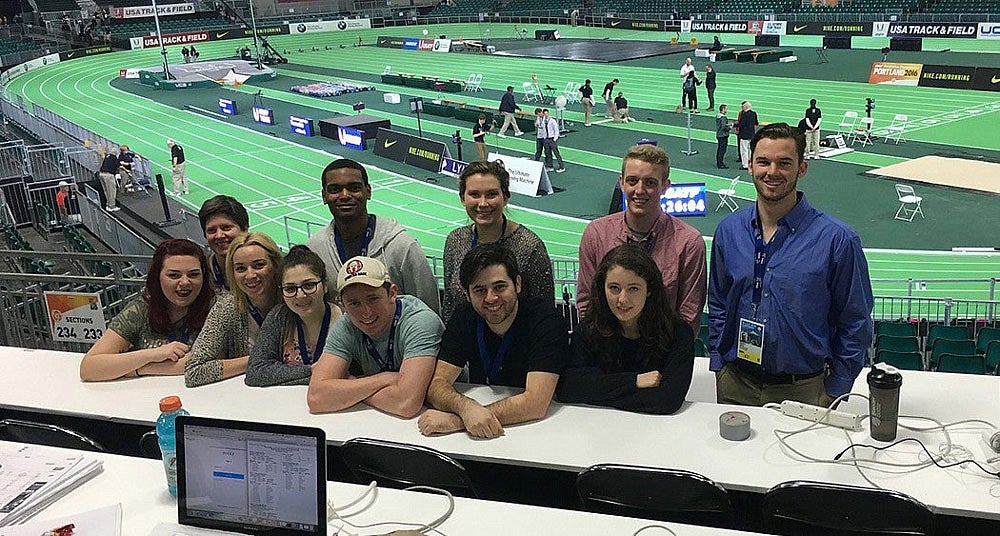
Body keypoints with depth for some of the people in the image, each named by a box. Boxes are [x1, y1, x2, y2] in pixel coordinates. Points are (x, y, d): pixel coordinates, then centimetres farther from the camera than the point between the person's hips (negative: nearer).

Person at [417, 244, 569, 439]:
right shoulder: (464, 317, -1)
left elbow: (536, 403, -25)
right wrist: (466, 408, -30)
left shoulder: (547, 319, -16)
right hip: (478, 437, 4)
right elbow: (436, 384, -7)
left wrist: (457, 420, -31)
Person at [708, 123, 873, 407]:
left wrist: (833, 394, -7)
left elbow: (856, 324, -6)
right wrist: (719, 364, 4)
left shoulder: (837, 240, -12)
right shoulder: (728, 231, 0)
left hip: (804, 391, -3)